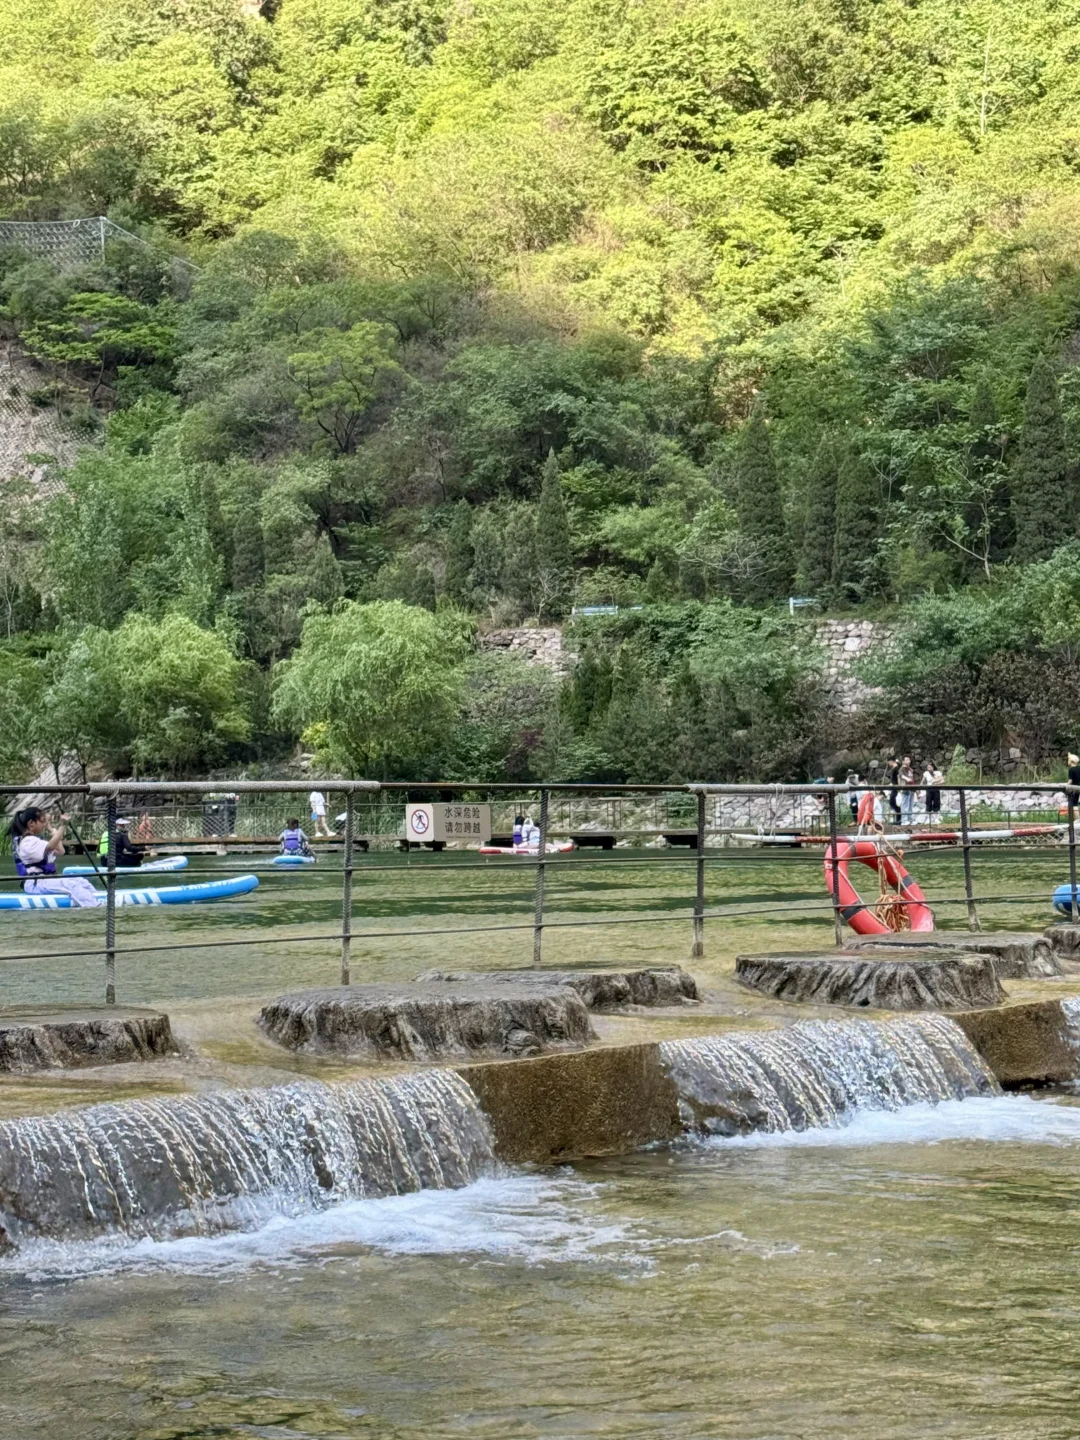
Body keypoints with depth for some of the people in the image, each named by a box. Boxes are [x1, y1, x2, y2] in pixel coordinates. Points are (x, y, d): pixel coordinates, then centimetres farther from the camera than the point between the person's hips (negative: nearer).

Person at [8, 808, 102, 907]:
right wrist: (62, 825, -32)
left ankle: (102, 900, -14)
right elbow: (51, 846, -29)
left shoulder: (37, 840, 20)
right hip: (35, 883, -10)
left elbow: (60, 852, 20)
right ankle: (95, 904, -42)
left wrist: (56, 835, 12)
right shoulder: (28, 842, -14)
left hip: (48, 880, 10)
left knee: (81, 881, -1)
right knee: (70, 884, -28)